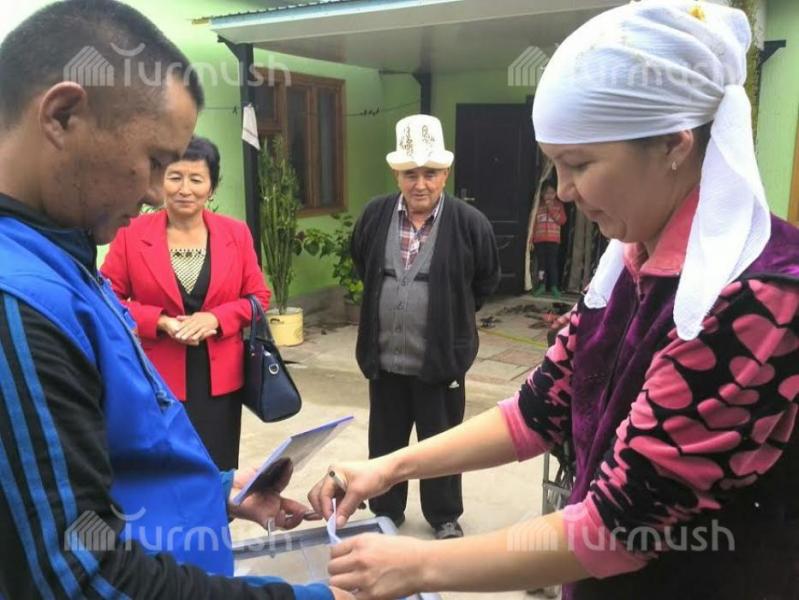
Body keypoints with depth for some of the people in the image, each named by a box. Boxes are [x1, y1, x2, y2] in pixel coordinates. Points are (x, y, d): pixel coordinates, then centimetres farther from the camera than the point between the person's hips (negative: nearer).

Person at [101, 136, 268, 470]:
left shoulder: (236, 233, 2)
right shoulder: (132, 234, -4)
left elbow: (258, 297, 5)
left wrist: (215, 318, -12)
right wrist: (159, 321, -15)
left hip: (219, 379, 2)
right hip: (157, 379, -1)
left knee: (218, 472, 10)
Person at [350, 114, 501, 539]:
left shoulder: (469, 222, -12)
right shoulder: (375, 215, -3)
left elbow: (487, 280, 4)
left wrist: (453, 313, 8)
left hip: (441, 358, -3)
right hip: (385, 357, 3)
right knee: (385, 442, 18)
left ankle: (445, 517, 34)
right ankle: (384, 513, 37)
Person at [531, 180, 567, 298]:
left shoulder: (558, 205, 7)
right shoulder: (537, 205, 5)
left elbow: (562, 220, -4)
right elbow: (533, 223, 4)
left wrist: (551, 209, -12)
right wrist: (531, 239, 0)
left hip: (553, 240, -1)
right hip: (539, 240, 1)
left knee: (552, 263, -3)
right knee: (541, 262, 5)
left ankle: (554, 287, 1)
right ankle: (541, 285, 15)